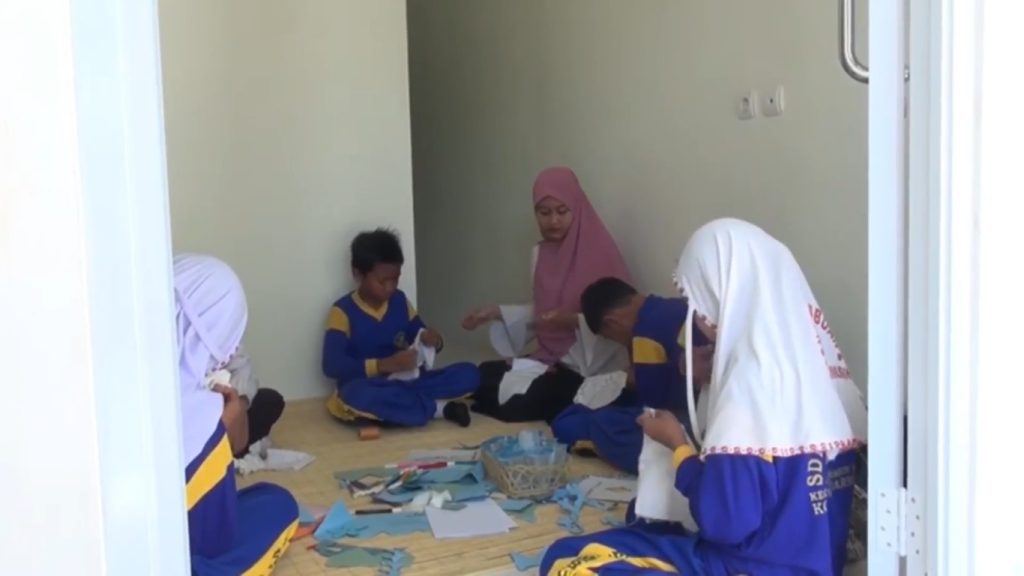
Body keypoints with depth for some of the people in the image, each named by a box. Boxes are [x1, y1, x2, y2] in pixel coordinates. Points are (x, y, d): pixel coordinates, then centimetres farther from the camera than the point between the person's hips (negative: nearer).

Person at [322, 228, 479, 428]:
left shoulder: (399, 301, 7)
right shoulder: (342, 311, -9)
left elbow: (419, 337, 15)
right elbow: (332, 366, -20)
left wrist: (434, 340, -11)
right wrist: (386, 364, -30)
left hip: (404, 384, 5)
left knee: (469, 373, -11)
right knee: (357, 394, -42)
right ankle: (438, 408, -25)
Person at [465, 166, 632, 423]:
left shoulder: (599, 251, -12)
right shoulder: (540, 253, 9)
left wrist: (575, 320, -27)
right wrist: (496, 312, 10)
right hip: (548, 356, 7)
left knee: (518, 405, -25)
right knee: (483, 377, -12)